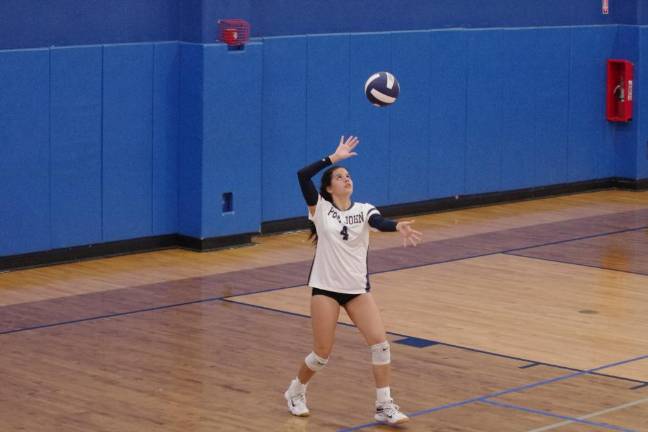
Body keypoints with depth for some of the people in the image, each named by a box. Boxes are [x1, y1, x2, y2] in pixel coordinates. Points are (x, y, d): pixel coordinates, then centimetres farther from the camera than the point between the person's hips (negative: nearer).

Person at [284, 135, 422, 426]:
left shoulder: (363, 210, 2)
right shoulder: (320, 208, -3)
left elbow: (380, 223, -21)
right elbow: (303, 175, -17)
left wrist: (398, 227, -43)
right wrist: (334, 157, -13)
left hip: (357, 289, 3)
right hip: (325, 288, -3)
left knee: (379, 342, -10)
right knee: (322, 353, 0)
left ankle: (384, 407, -1)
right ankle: (296, 391, 28)